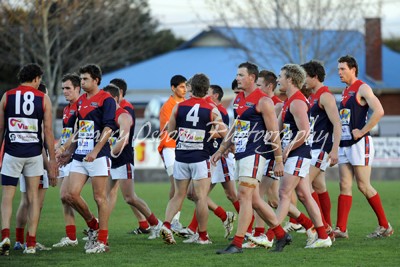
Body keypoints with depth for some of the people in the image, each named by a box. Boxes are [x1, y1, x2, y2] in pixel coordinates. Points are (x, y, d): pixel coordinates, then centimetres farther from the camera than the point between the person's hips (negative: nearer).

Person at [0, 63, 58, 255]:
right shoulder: (43, 99, 1)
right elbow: (48, 131, -1)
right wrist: (52, 159, 3)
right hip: (34, 153, 0)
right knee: (33, 197, 9)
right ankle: (31, 243, 6)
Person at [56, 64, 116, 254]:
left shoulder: (106, 100, -6)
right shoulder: (81, 101, 17)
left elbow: (108, 128, -14)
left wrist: (95, 151, -22)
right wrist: (66, 149, 23)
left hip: (98, 157, -7)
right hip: (80, 156, 7)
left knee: (100, 197, -3)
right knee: (70, 195, -2)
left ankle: (102, 241, 3)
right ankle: (93, 225, 19)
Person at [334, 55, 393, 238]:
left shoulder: (362, 89, -10)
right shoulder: (346, 91, 16)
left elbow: (378, 111, -23)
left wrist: (362, 131, -20)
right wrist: (339, 135, 13)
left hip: (359, 143, -9)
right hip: (344, 144, 9)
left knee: (363, 186, -5)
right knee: (344, 186, 3)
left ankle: (385, 226, 5)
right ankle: (340, 229, -1)